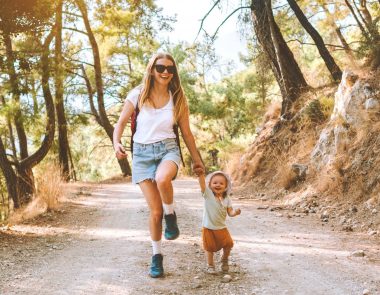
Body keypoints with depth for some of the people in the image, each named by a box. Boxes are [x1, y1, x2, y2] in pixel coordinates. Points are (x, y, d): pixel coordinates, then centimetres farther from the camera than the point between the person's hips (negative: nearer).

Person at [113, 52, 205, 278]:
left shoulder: (178, 99, 3)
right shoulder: (138, 95, -2)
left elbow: (187, 133, 11)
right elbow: (121, 123, 2)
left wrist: (197, 160, 14)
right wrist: (117, 143, -18)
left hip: (168, 149, 0)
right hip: (142, 152, 0)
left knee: (162, 179, -38)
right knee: (155, 211, -5)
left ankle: (171, 217, -8)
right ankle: (157, 256, 16)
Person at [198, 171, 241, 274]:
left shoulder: (226, 199, -3)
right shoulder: (208, 194, -12)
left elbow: (230, 212, -4)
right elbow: (202, 182, -28)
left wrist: (235, 212, -27)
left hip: (221, 227, 2)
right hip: (208, 227, -2)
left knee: (228, 244, -3)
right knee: (209, 247, 5)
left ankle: (225, 260, 26)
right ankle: (210, 265, 25)